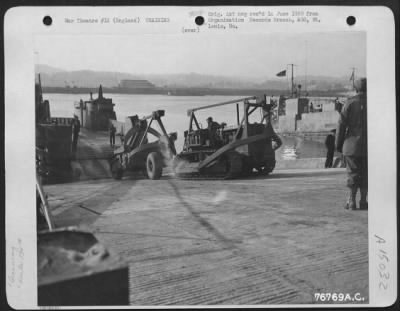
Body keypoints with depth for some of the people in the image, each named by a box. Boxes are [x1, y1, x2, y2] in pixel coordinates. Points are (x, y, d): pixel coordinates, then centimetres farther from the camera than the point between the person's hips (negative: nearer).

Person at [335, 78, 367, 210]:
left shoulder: (349, 104, -4)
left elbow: (341, 125, -4)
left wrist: (339, 144, 3)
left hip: (352, 145, 0)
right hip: (369, 146, 1)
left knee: (353, 174, 6)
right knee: (366, 174, 8)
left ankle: (351, 201, 6)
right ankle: (363, 201, 11)